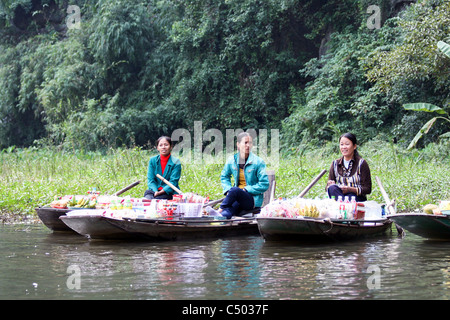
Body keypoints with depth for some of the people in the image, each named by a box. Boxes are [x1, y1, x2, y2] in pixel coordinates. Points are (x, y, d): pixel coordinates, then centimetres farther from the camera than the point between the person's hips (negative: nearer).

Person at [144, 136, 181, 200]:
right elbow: (150, 179, 3)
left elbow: (173, 182, -8)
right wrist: (155, 191, -17)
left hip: (169, 193, -3)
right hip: (154, 191, 3)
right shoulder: (153, 160, 9)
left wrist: (161, 192, -22)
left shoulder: (176, 163, -1)